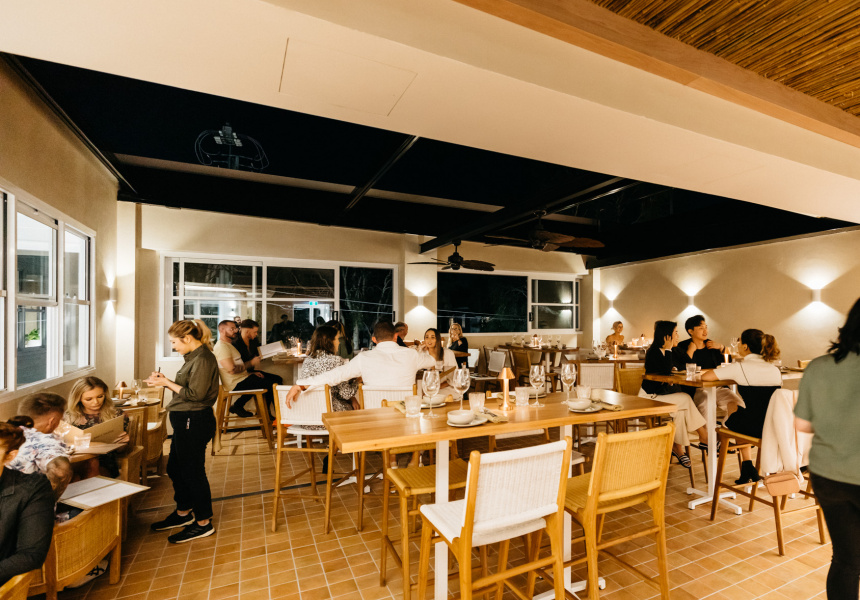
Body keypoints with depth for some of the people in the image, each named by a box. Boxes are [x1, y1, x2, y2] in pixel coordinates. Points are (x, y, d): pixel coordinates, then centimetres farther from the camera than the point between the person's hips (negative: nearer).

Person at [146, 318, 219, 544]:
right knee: (175, 468, 21)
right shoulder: (194, 357, 12)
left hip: (194, 422, -10)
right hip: (186, 421, 10)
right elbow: (188, 389, 13)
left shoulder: (202, 359, -19)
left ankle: (203, 523, 17)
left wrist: (167, 383, -14)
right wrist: (166, 380, 5)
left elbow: (195, 394, -22)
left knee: (192, 471, 1)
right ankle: (183, 513, 40)